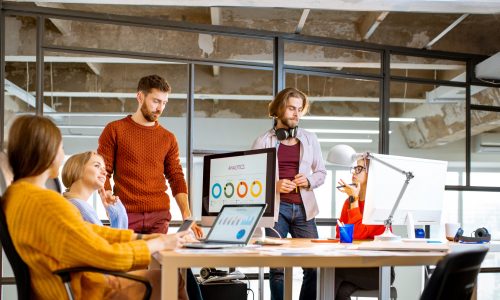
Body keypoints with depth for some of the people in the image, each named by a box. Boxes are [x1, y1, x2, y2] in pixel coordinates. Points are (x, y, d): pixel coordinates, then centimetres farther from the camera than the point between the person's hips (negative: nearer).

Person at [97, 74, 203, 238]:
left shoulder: (168, 138, 13)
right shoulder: (114, 130, 5)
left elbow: (176, 179, 10)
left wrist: (187, 216, -3)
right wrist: (107, 197, -18)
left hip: (159, 217, 2)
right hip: (126, 215, -2)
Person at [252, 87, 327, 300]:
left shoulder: (310, 139, 13)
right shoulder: (263, 141, 3)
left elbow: (321, 173, 15)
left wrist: (309, 180, -6)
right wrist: (274, 185, -16)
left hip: (303, 207, 3)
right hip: (276, 207, -3)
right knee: (277, 266, -1)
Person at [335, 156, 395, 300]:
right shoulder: (349, 201, 11)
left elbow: (358, 234, -20)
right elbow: (340, 235, 4)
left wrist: (354, 200, -17)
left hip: (379, 268, -5)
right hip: (356, 264, 5)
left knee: (334, 270, -27)